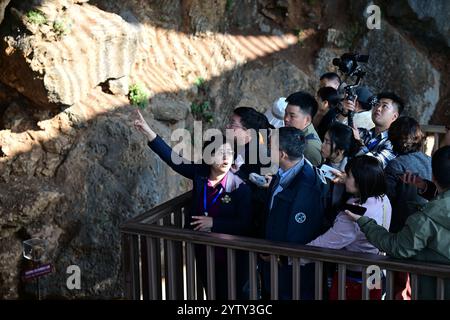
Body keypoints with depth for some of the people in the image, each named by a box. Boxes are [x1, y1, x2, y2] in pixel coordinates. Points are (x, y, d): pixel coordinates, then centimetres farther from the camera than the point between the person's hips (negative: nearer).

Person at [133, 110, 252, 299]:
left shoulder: (240, 188, -18)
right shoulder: (200, 174, -7)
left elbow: (245, 224, -19)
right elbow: (173, 159, -7)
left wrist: (214, 222, -22)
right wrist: (148, 131, -12)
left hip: (230, 257, -4)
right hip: (203, 252, 5)